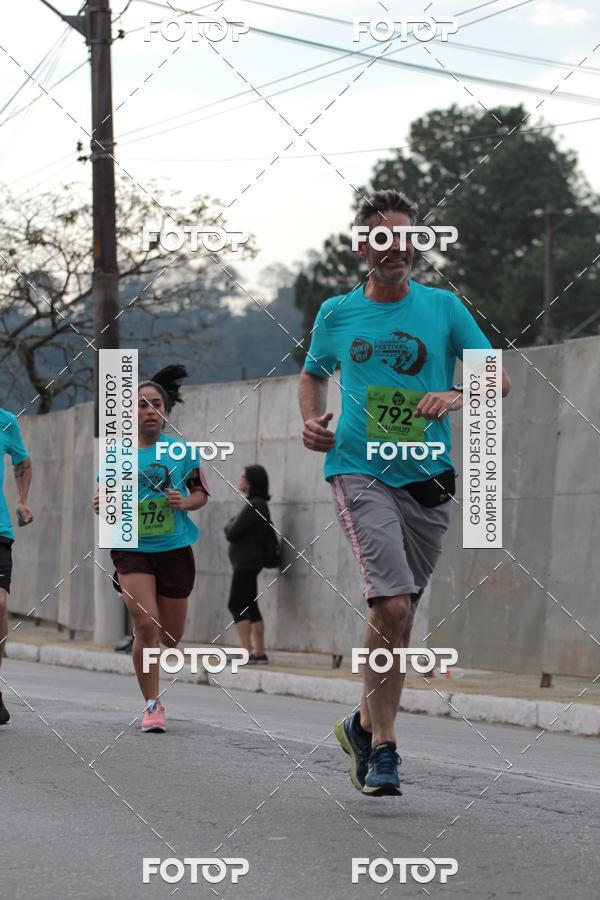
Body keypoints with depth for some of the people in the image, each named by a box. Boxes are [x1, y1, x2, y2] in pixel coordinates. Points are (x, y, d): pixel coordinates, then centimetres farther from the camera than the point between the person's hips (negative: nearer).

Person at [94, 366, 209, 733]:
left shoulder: (183, 451, 0)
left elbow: (202, 493, 9)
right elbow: (105, 494, 10)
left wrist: (184, 502, -12)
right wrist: (103, 505, -13)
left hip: (175, 550, 1)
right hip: (132, 549, -1)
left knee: (171, 636, 9)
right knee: (147, 625, -17)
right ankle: (153, 705, -5)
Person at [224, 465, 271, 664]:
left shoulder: (254, 506, -16)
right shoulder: (259, 504, 17)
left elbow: (231, 533, -16)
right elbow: (232, 531, 19)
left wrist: (229, 526, 4)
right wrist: (232, 527, 0)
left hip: (246, 562, -10)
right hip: (248, 562, 10)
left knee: (236, 605, -12)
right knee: (250, 606, 11)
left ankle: (247, 652, -17)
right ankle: (259, 652, 12)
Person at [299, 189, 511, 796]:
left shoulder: (442, 307, 7)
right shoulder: (336, 314, 8)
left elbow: (497, 378, 4)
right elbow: (313, 374, 25)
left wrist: (457, 396, -17)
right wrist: (311, 420, 4)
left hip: (428, 478, 2)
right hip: (359, 471, -2)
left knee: (396, 615, 8)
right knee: (392, 606, -19)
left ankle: (365, 724, 29)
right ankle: (382, 746, -9)